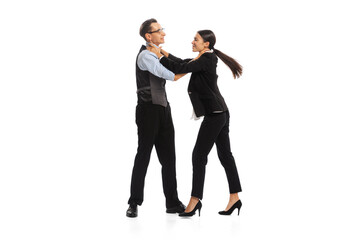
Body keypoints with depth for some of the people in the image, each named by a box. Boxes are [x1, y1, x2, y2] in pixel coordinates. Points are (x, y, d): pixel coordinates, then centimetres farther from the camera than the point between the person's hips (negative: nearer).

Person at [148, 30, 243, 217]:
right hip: (221, 113, 10)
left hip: (214, 114, -10)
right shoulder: (207, 58, 15)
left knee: (199, 155, -7)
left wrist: (159, 56, -12)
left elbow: (180, 69, -20)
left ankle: (195, 199, -5)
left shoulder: (206, 59, -14)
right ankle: (235, 198, 13)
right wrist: (164, 53, 13)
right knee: (225, 154, 10)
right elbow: (183, 63, 22)